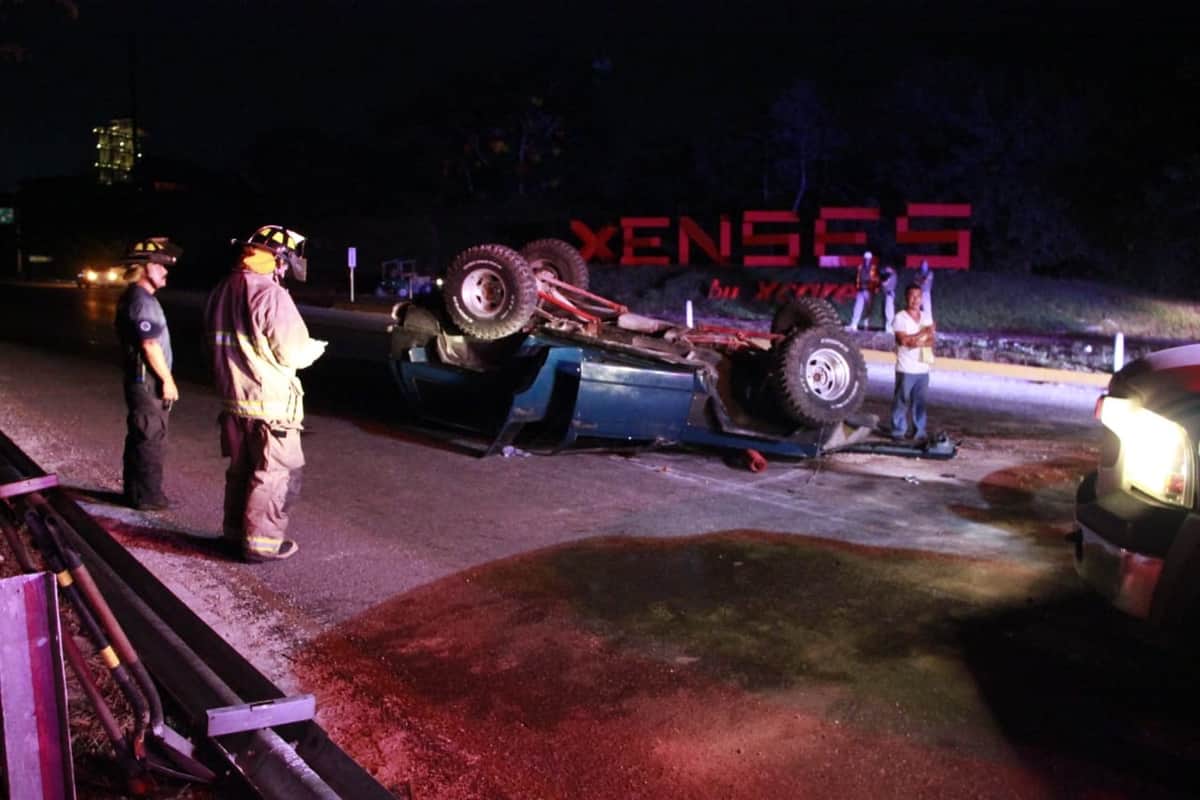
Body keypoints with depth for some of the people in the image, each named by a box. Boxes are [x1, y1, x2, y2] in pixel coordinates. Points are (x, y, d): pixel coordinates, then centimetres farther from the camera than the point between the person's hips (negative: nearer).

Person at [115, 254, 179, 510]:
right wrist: (167, 380, -16)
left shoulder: (133, 297, 16)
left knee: (139, 438, 17)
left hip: (140, 380, 10)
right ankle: (148, 496, 3)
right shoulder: (142, 300, -16)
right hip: (148, 381, -10)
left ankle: (134, 490, 27)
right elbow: (150, 345, -21)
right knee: (151, 440, -3)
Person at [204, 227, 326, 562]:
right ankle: (261, 542, 6)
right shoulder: (271, 295, -19)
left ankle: (235, 531, 30)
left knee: (241, 469, 20)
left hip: (232, 399, 8)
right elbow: (292, 353, -18)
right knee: (277, 475, 2)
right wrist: (315, 347, 1)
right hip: (269, 404, -8)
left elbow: (216, 345, 16)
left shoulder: (221, 293, 9)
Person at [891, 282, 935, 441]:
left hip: (923, 368, 5)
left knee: (920, 402, 7)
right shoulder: (900, 317, -4)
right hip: (906, 368, -4)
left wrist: (917, 342, -13)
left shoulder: (927, 316, 13)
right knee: (901, 401, -1)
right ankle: (898, 431, 6)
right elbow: (903, 340, -15)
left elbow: (931, 340, 6)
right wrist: (922, 334, -11)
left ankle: (919, 432, 14)